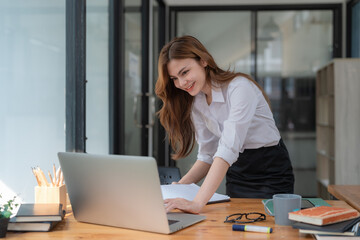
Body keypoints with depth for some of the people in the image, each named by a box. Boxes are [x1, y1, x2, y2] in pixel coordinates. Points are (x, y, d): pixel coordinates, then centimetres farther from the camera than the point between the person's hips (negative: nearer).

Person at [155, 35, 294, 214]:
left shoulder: (239, 88, -21)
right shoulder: (195, 102, 2)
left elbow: (228, 149, -32)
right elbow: (207, 155, 6)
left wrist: (197, 203, -39)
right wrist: (181, 186, -10)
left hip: (271, 175, -5)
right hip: (236, 174, 5)